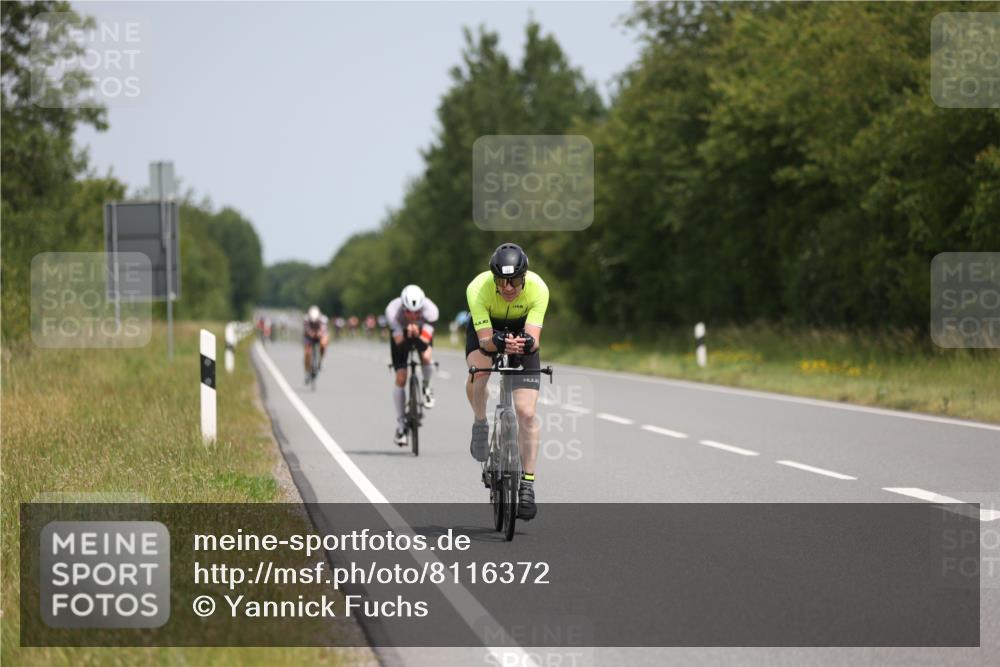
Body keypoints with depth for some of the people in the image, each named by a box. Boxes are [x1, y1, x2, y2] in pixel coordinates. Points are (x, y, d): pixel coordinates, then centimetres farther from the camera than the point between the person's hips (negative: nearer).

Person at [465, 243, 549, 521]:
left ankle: (527, 484, -2)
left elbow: (534, 338, -36)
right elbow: (484, 339, -36)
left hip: (521, 331, 0)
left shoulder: (537, 288, -32)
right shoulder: (478, 288, -34)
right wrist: (499, 342, -57)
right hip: (485, 328, 0)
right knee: (477, 373, -34)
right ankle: (480, 424, -3)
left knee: (526, 412, -11)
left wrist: (526, 342, -59)